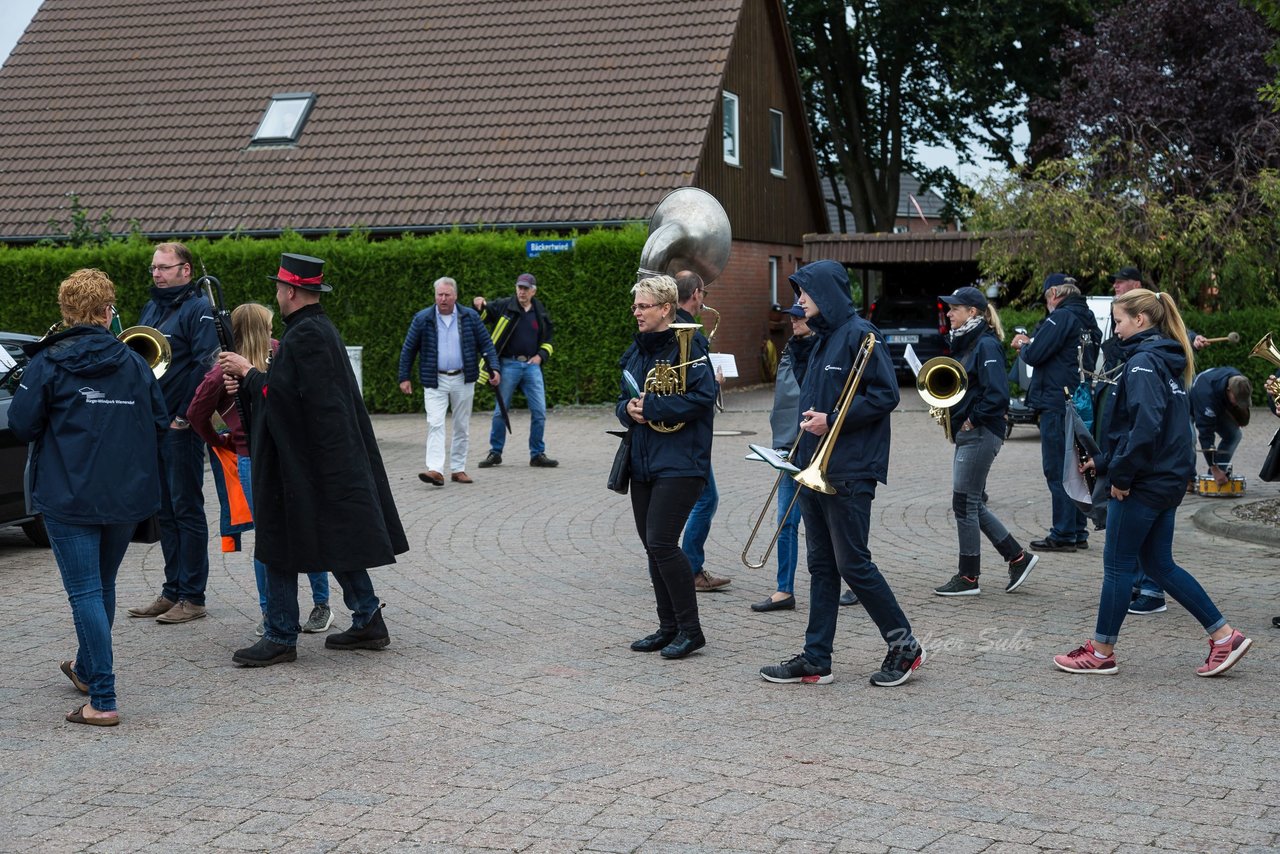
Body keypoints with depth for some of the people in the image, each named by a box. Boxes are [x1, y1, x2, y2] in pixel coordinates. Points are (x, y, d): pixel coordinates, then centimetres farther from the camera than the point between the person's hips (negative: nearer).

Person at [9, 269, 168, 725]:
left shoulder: (48, 363, -8)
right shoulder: (134, 363, 2)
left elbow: (22, 425, -7)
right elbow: (159, 423, 5)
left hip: (69, 496, -4)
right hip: (126, 496, 4)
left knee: (85, 593, -4)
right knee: (102, 585, 21)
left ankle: (102, 700, -10)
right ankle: (87, 669, 41)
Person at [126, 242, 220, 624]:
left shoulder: (199, 308, -9)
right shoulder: (151, 309, 16)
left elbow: (205, 364, -18)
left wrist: (185, 415, -18)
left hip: (181, 426, -8)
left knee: (186, 508, -2)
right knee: (164, 509, 12)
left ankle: (192, 597, 4)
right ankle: (172, 590, 20)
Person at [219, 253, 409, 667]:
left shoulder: (304, 336, -19)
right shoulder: (322, 328, 12)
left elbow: (280, 396, -21)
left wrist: (247, 372, -7)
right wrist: (248, 380, 6)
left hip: (302, 460, -10)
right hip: (333, 458, 10)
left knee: (280, 546, -1)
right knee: (337, 540, 15)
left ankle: (281, 638, 4)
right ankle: (368, 621, 19)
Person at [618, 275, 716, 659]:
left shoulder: (687, 348, -11)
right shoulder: (636, 351, 14)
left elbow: (703, 397, -20)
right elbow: (625, 398, 20)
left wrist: (651, 407, -18)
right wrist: (628, 408, -4)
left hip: (679, 464, -8)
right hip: (642, 462, 8)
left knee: (661, 542, -12)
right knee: (652, 545, 10)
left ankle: (690, 629, 0)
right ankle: (668, 627, 20)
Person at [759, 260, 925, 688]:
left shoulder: (860, 335, -11)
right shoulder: (823, 339, 17)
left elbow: (886, 395, -17)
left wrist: (832, 420, -19)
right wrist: (805, 437, 13)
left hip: (848, 473, -9)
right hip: (815, 469, 9)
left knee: (852, 563, -4)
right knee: (822, 566, 9)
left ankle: (904, 645, 10)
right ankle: (815, 660, 13)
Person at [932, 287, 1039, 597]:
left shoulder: (986, 345, -15)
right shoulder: (964, 343, 14)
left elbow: (998, 394, -23)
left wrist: (973, 419, -15)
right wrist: (951, 409, 5)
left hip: (981, 434, -10)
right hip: (967, 434, 10)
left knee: (965, 502, -4)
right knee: (973, 503, 13)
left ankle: (968, 577, 6)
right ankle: (1018, 557, 21)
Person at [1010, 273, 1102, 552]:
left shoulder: (1061, 317, -15)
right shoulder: (1087, 320, 15)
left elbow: (1034, 355, -19)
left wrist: (1022, 344, 2)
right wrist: (1030, 344, 13)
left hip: (1057, 404, -9)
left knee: (1057, 470, -4)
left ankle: (1063, 535, -3)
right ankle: (1078, 532, 20)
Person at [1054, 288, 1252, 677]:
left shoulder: (1143, 362, -16)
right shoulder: (1168, 361, 15)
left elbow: (1147, 424, -27)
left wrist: (1121, 474, -20)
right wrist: (1104, 461, 17)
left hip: (1143, 483, -9)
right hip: (1168, 479, 9)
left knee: (1118, 564, 1)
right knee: (1160, 564, 15)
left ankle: (1101, 652, 11)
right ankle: (1224, 635, 14)